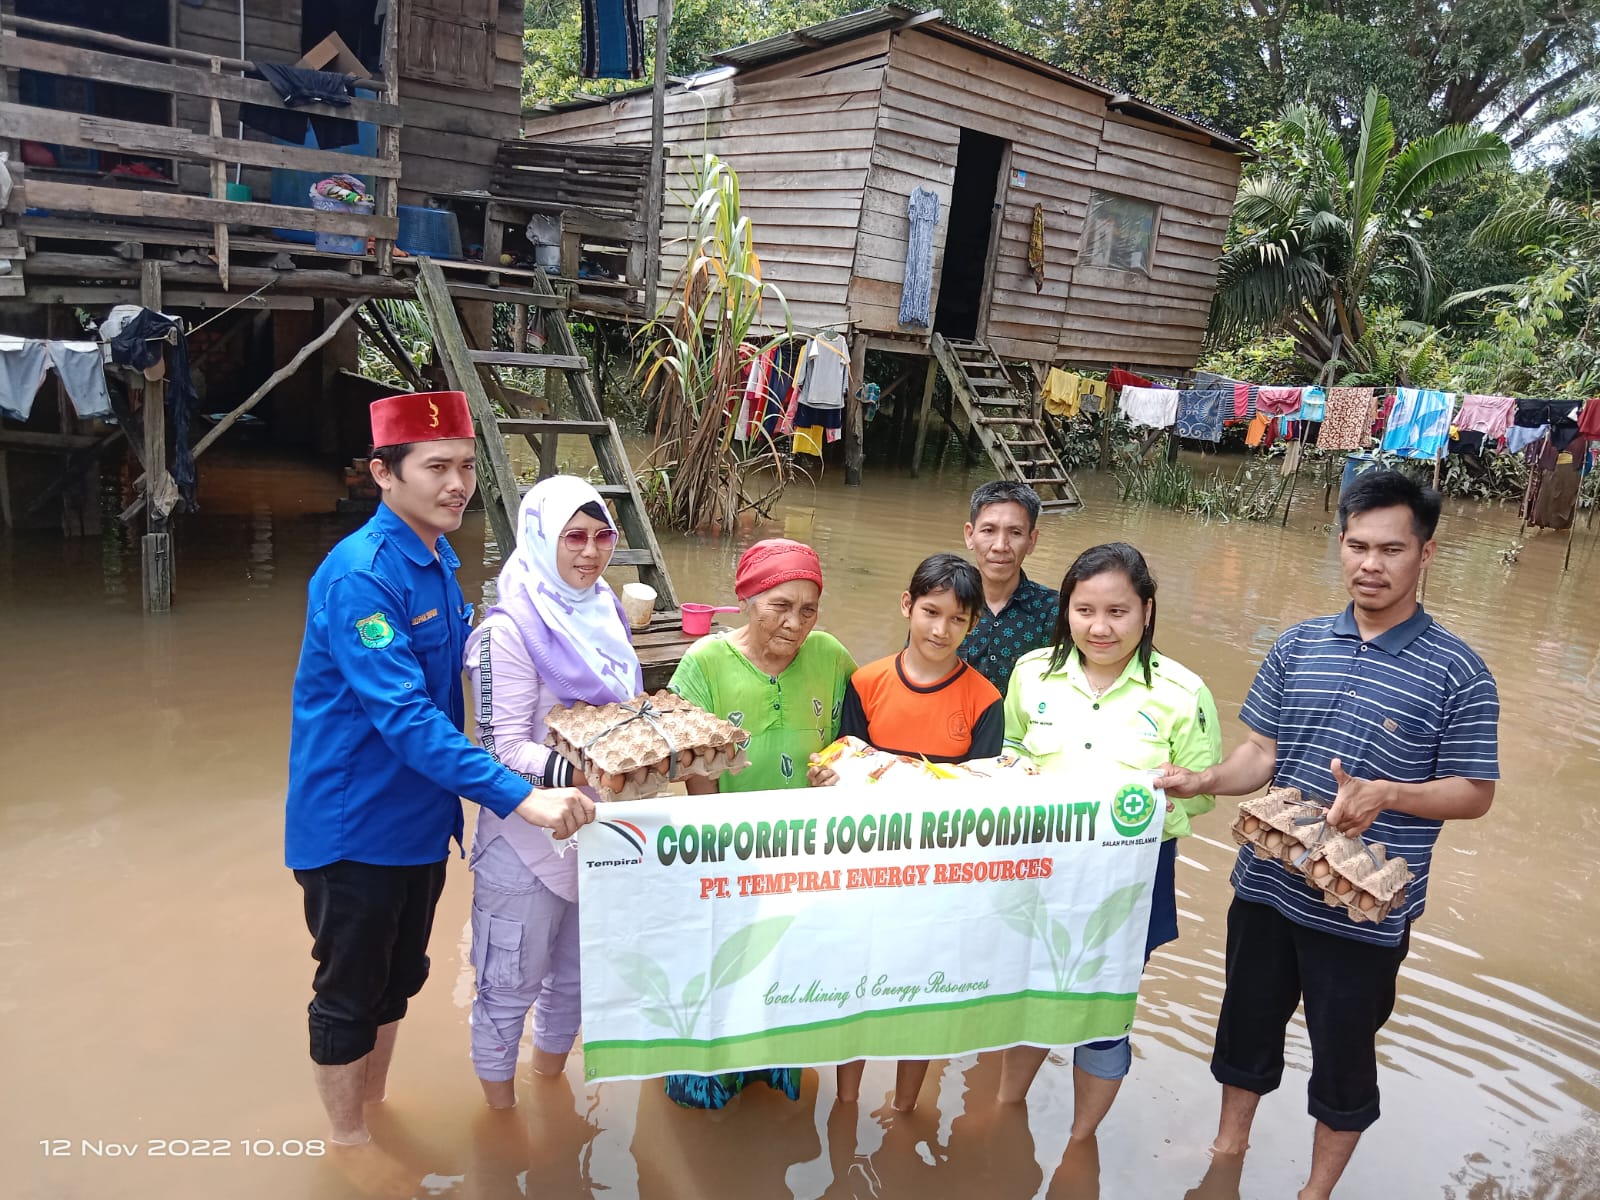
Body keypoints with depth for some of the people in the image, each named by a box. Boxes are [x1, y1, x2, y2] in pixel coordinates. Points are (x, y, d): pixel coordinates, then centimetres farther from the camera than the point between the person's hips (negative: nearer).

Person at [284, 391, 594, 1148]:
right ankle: (348, 1142, 32)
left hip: (419, 815, 8)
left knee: (398, 978, 23)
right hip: (353, 824, -8)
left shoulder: (439, 560, 2)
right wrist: (519, 797, -38)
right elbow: (403, 715, -33)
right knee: (349, 993, 11)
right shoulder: (359, 575, -25)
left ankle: (375, 1107, 44)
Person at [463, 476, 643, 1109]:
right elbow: (504, 748, -21)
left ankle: (550, 1076, 46)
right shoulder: (511, 628, -18)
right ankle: (500, 1108, 35)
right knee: (512, 985, 12)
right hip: (529, 838, -6)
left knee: (576, 973, 23)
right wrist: (573, 771, -35)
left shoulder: (607, 611, 4)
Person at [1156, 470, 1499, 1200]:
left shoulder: (1456, 672, -11)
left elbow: (1475, 793, -9)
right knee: (1248, 1024, 21)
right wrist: (1205, 780, -18)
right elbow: (1261, 753, 2)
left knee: (1343, 1056, 14)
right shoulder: (1299, 645, 0)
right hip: (1267, 886, 4)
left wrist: (1385, 794, -27)